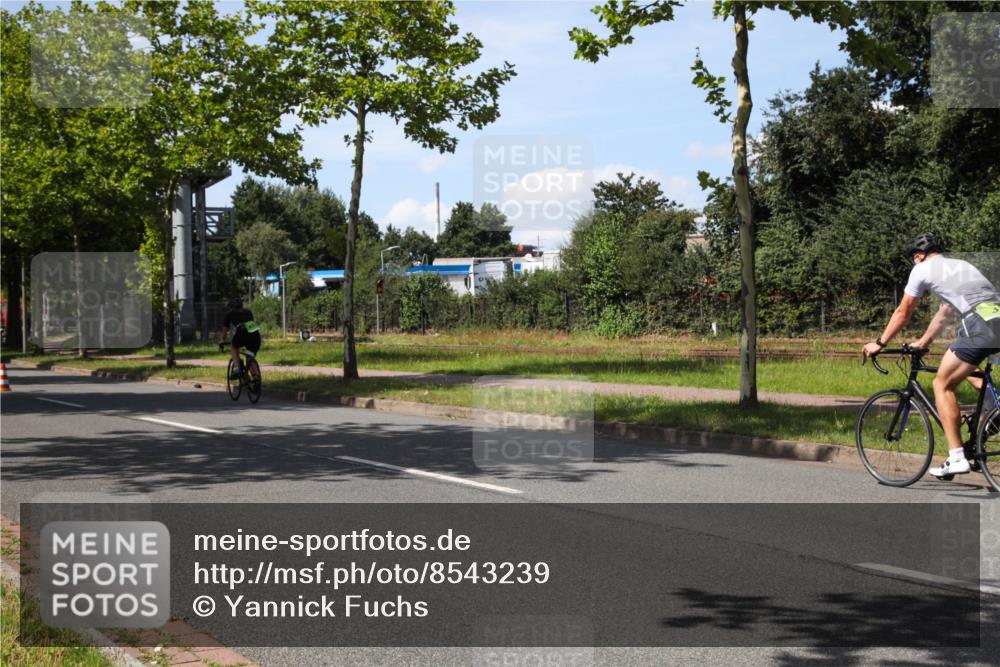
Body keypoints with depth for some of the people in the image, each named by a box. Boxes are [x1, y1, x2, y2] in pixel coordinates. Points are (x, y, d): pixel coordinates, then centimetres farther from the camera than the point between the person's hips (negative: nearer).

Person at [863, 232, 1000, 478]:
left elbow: (903, 313, 18)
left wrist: (879, 344, 30)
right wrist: (922, 343, 51)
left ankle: (956, 457, -1)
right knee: (967, 370, 33)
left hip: (979, 324, -8)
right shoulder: (960, 265, 33)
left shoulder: (922, 269, 12)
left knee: (943, 384, 4)